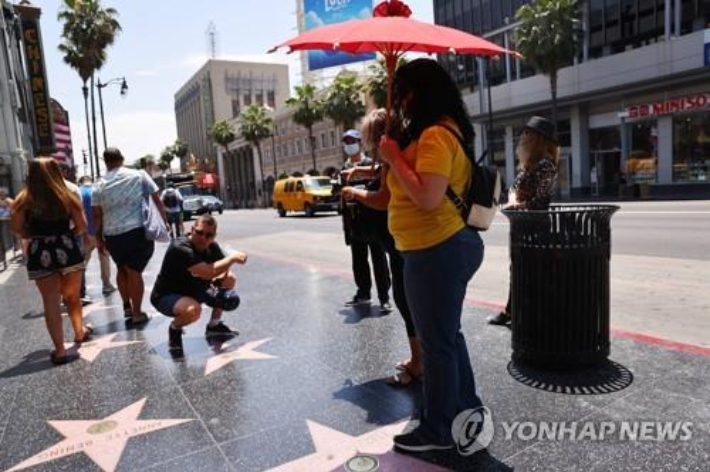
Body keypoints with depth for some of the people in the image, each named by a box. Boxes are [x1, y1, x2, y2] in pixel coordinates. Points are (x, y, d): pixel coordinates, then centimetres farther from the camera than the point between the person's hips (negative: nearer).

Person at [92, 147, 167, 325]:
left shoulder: (99, 186, 6)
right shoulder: (139, 175, 1)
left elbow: (97, 215, 7)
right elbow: (157, 199, 4)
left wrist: (99, 238, 17)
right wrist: (165, 220, 13)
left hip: (112, 235, 3)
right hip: (137, 231, -2)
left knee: (122, 270, 22)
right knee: (134, 271, 2)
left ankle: (127, 306, 27)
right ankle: (137, 313, 8)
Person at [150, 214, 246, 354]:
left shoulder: (212, 247, -8)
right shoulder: (180, 248, -31)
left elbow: (224, 268, 4)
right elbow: (208, 272, -40)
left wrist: (219, 280, -20)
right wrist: (232, 257, -28)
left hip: (192, 289, 8)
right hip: (166, 296, -8)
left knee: (230, 280, -2)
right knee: (193, 310, -38)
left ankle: (214, 325, 14)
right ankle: (174, 329, -1)